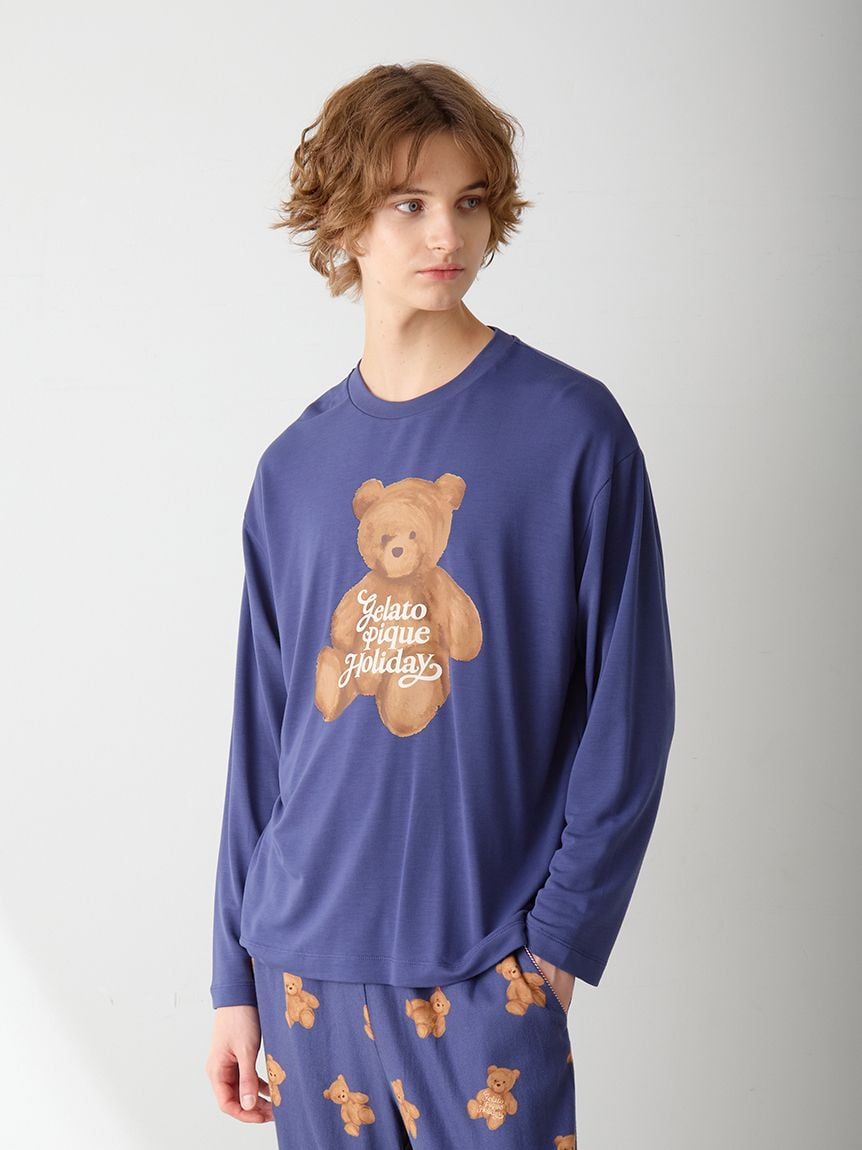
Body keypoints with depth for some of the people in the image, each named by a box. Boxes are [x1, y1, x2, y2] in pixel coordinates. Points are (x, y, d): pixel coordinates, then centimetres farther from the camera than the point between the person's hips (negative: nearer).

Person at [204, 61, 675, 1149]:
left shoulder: (571, 429, -5)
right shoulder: (293, 468, 6)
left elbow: (628, 712, -5)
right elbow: (261, 736, 9)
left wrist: (558, 938, -10)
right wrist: (236, 974, 9)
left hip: (486, 972, -3)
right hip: (306, 961, 3)